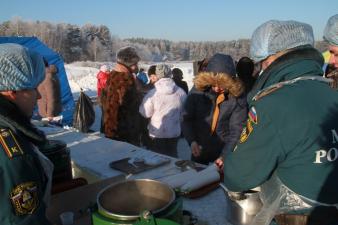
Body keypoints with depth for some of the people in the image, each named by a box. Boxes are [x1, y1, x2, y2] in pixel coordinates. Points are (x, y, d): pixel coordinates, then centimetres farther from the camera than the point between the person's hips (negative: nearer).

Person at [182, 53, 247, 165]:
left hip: (224, 151, -2)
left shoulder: (237, 97, -16)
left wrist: (224, 156, -24)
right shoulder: (198, 90, -13)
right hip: (199, 150, 2)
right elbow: (186, 119, -7)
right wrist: (192, 141, -20)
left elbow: (237, 130, -16)